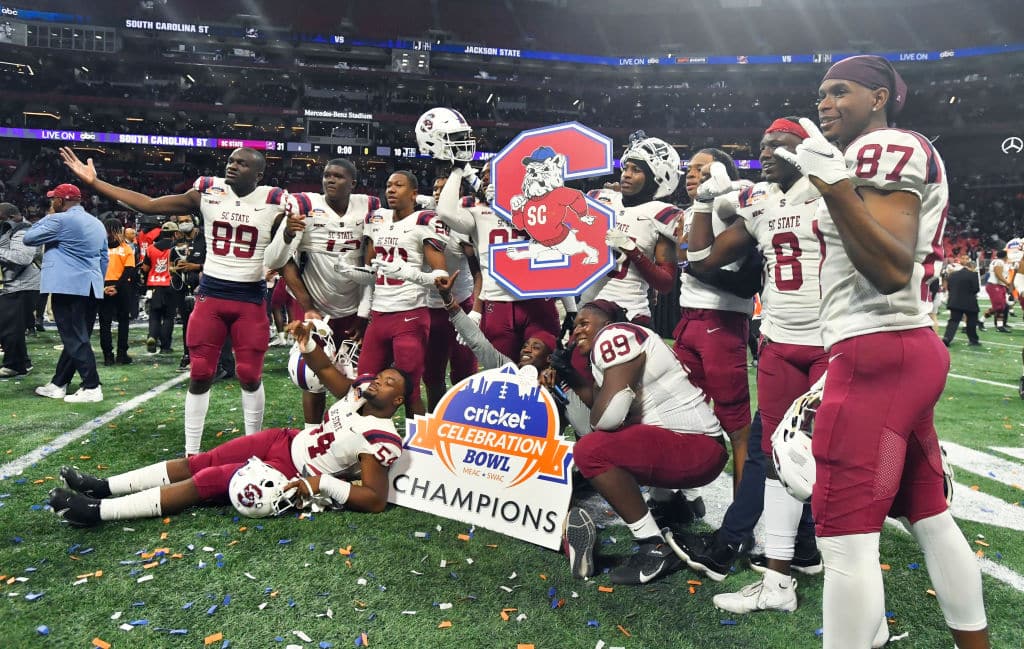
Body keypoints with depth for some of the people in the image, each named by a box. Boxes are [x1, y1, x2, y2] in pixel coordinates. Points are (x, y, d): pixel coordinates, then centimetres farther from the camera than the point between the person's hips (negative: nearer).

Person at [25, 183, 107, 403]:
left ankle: (92, 387, -11)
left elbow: (28, 238, 2)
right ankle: (58, 384, 22)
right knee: (77, 337, 11)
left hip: (67, 287, -8)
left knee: (75, 339, -7)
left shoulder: (59, 220, -7)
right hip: (90, 288, 8)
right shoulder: (97, 223, 16)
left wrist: (48, 217, 11)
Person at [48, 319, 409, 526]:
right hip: (286, 440, 8)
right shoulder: (360, 390, -1)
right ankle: (105, 487, 13)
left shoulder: (381, 438, -22)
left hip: (292, 475, -7)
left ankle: (97, 511, -8)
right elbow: (325, 369, 11)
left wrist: (324, 483, -32)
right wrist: (307, 343, -9)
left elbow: (376, 499, -26)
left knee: (207, 480, -13)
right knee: (199, 461, 4)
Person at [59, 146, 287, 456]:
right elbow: (148, 205, 4)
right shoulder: (207, 192, 1)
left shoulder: (274, 202, -4)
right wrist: (93, 181, 1)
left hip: (251, 298, -2)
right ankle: (191, 453, 16)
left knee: (250, 375, 3)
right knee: (200, 374, 4)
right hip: (210, 294, 2)